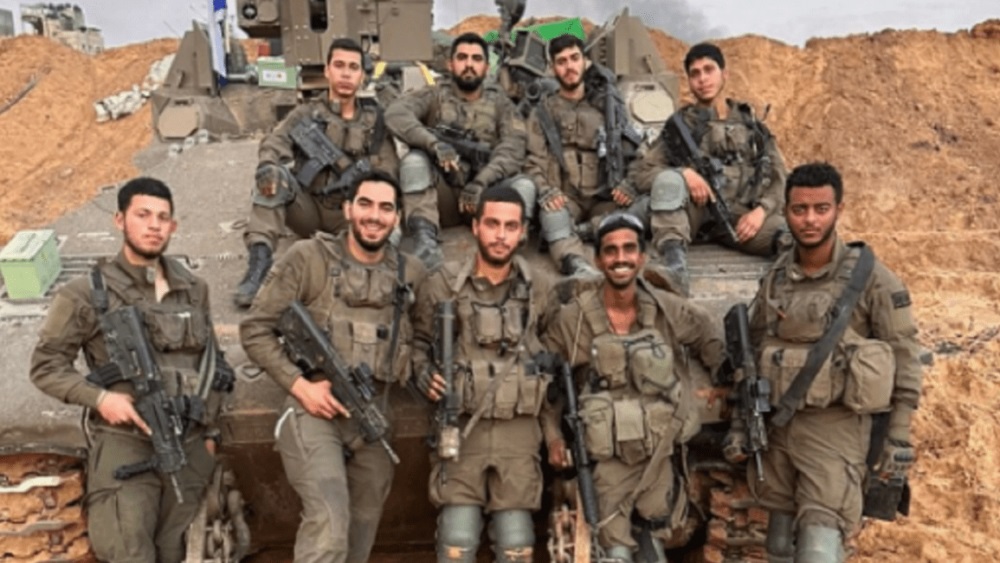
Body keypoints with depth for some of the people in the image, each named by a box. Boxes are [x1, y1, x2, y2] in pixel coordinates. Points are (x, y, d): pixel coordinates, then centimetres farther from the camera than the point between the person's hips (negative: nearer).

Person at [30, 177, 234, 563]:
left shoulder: (194, 289, 11)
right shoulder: (87, 294, -2)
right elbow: (46, 365, 1)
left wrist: (210, 429, 12)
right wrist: (99, 397, -15)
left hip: (189, 444, 4)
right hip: (124, 443, -3)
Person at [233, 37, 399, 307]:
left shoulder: (374, 120, 11)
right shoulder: (306, 114, 9)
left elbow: (388, 172, 2)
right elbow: (275, 143, -10)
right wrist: (269, 167, -34)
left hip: (348, 214, 0)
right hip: (307, 210, 1)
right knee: (274, 174, -27)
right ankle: (260, 260, -34)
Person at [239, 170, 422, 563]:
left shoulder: (410, 275, 6)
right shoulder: (308, 258, -5)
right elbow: (255, 329, -4)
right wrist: (299, 384, -13)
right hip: (314, 411, -4)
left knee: (361, 531, 15)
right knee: (328, 524, -20)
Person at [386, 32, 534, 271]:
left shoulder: (500, 103, 10)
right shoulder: (433, 96, 5)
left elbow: (513, 148, -7)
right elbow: (395, 113, -15)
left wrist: (481, 181, -24)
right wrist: (435, 143, -32)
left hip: (482, 193, 1)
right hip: (440, 197, -1)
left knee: (524, 186, -24)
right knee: (414, 160, -27)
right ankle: (425, 238, -36)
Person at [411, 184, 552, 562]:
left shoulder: (537, 290, 2)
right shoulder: (443, 285, -5)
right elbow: (418, 340, 9)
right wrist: (424, 372, -10)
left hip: (519, 429, 2)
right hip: (460, 426, -1)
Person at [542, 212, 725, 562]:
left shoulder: (668, 310, -9)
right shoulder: (572, 317, -14)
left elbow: (710, 341, 9)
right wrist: (553, 434, -6)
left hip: (660, 449, 2)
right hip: (608, 455, -2)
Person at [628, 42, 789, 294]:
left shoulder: (751, 124, 21)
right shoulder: (679, 126, 15)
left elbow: (778, 177, 13)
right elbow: (638, 173, 4)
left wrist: (761, 210, -9)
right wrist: (684, 173, -14)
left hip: (740, 214, 2)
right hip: (693, 209, -2)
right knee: (669, 179, -33)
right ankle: (674, 262, -48)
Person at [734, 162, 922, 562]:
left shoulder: (871, 278, -9)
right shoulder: (774, 279, 4)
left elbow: (905, 358, -6)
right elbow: (753, 353, 11)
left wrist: (899, 434, -7)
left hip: (835, 426, -5)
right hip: (776, 424, 5)